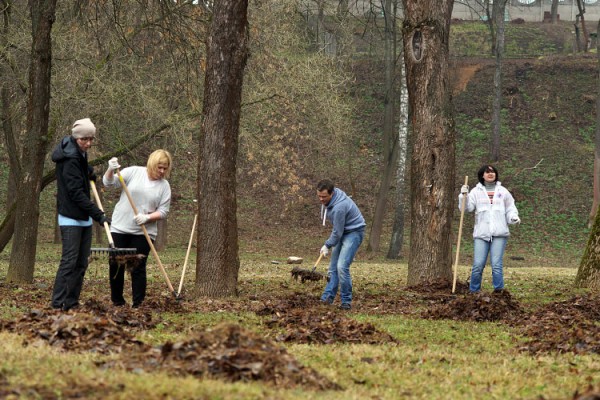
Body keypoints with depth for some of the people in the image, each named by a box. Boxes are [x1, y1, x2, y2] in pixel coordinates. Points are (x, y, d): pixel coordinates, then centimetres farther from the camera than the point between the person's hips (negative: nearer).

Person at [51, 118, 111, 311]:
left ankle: (71, 303, 10)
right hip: (71, 217, -9)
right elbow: (76, 192, -24)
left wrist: (89, 172, 14)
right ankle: (58, 304, -14)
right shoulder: (70, 159, -19)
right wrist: (99, 215, -26)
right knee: (69, 260, -13)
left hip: (83, 217, 9)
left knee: (81, 262, 8)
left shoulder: (79, 154, 10)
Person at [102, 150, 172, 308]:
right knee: (115, 265, 3)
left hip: (143, 233, 0)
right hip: (120, 228, 0)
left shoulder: (164, 186, 3)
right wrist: (110, 170, -26)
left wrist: (147, 217, -16)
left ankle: (137, 304, 2)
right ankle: (117, 302, 16)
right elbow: (109, 183, -5)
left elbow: (163, 211, 2)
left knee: (138, 268, -3)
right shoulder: (133, 172, -1)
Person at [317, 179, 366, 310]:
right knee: (333, 267, 6)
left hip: (353, 232, -10)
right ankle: (327, 298, 6)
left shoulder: (338, 207, -32)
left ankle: (346, 302, -12)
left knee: (342, 267, -19)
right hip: (343, 231, 10)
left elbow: (337, 233, -22)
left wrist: (327, 246, -6)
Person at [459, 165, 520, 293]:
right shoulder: (476, 191, 9)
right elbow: (466, 208, 1)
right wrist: (464, 195, -14)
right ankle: (474, 291, 8)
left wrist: (514, 217, -3)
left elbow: (510, 209, 17)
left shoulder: (502, 191, 13)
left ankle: (499, 291, -4)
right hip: (481, 234, 0)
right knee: (478, 265, -4)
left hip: (499, 234, 0)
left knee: (496, 264, -9)